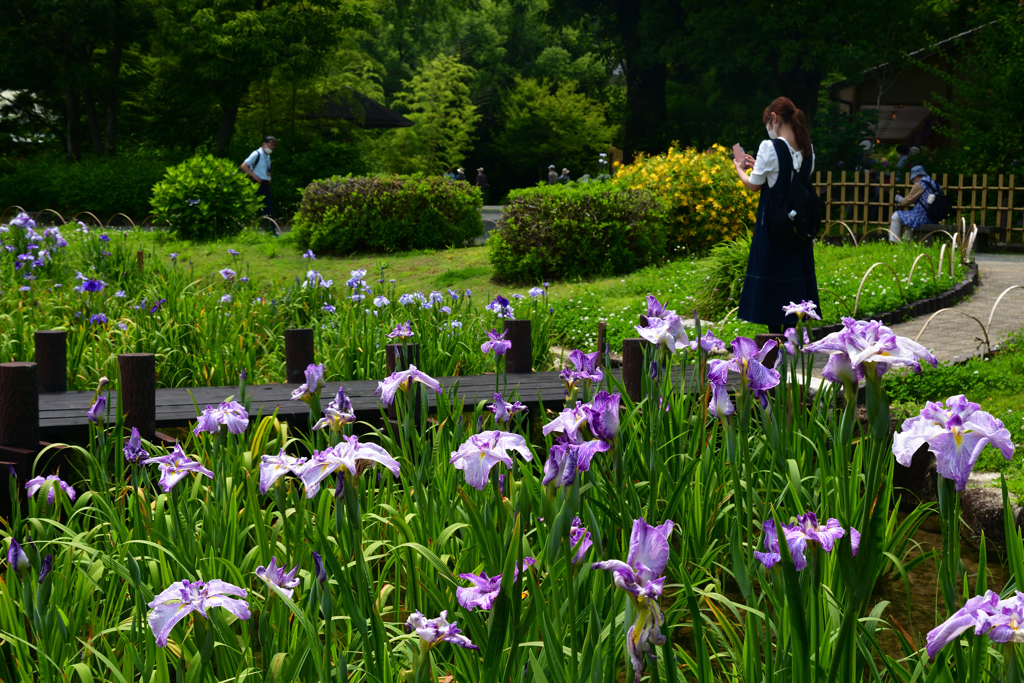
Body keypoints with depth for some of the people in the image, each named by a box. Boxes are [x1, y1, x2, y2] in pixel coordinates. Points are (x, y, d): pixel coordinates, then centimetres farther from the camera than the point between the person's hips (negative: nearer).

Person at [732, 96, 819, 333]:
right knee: (794, 275, 12)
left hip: (773, 223, -6)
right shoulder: (807, 149, 5)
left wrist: (740, 169, 13)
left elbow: (753, 185, -8)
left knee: (771, 280, 1)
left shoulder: (770, 147, -15)